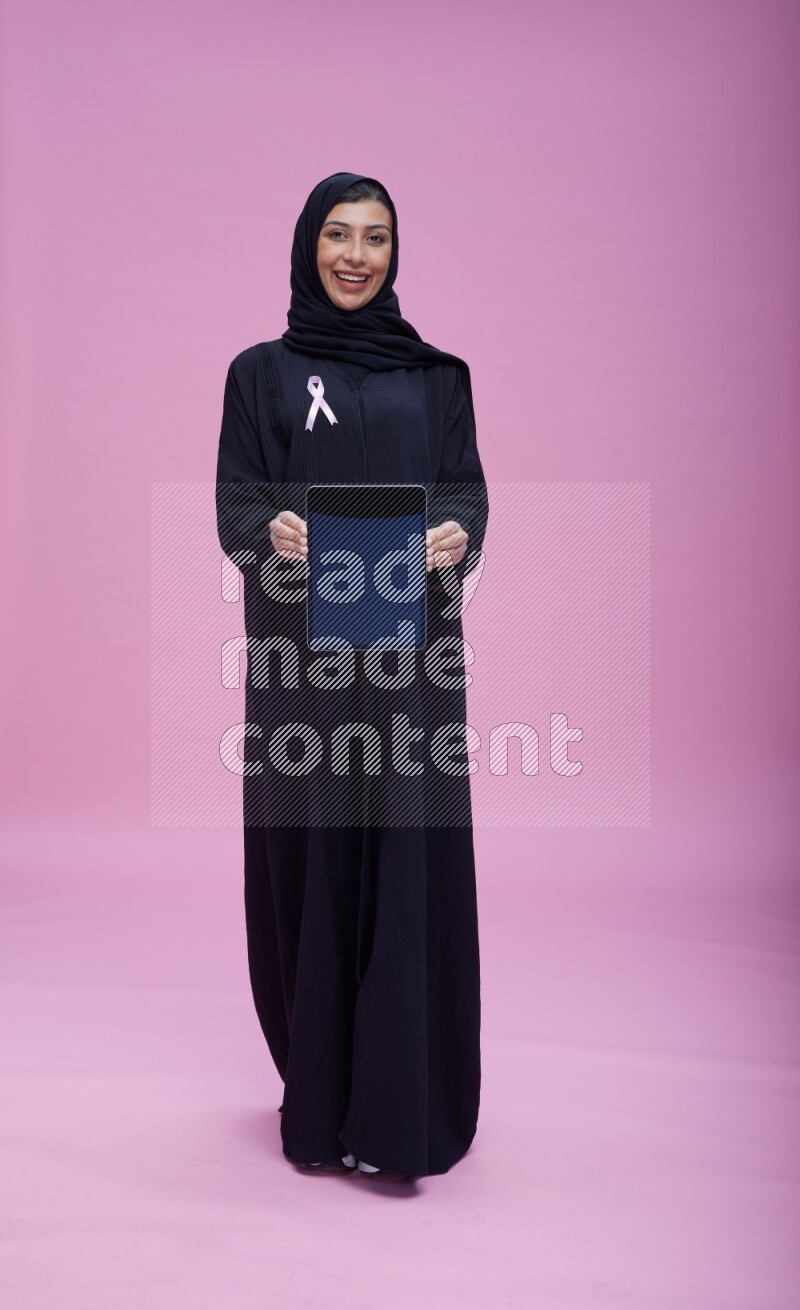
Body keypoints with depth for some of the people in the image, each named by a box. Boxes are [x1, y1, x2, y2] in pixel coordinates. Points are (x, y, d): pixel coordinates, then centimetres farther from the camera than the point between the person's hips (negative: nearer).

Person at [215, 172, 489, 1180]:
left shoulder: (436, 375, 14)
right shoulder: (262, 372, 10)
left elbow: (465, 488, 6)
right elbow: (235, 501, 2)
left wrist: (457, 533, -17)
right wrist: (274, 527, -21)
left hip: (408, 648, 1)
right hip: (302, 648, -1)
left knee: (408, 856, -1)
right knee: (311, 851, 2)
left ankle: (398, 1105, 9)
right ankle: (318, 1096, 18)